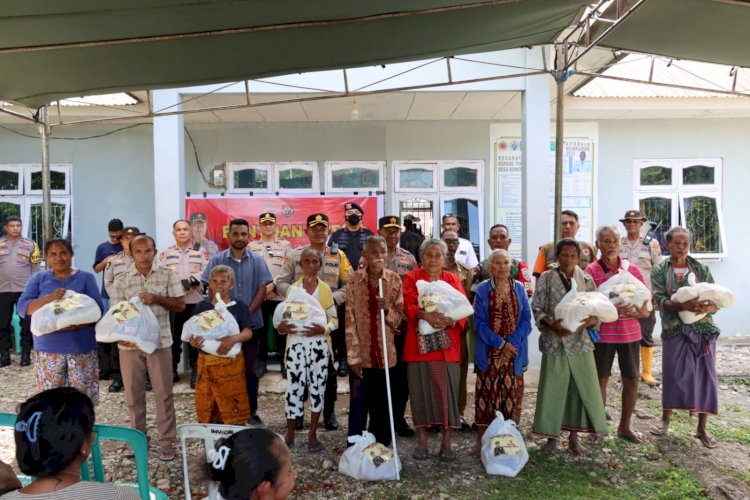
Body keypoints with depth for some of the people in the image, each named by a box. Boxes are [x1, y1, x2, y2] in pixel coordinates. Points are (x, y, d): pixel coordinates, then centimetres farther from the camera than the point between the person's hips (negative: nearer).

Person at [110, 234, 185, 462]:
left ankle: (167, 440, 15)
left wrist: (157, 298, -15)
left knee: (164, 392, 4)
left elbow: (180, 305, -1)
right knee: (134, 393, 12)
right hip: (130, 343, 1)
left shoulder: (167, 276, 0)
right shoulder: (121, 280, 1)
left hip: (160, 341, -1)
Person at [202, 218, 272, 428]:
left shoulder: (257, 261, 2)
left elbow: (262, 290, -1)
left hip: (251, 323, 1)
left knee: (249, 369, 8)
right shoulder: (217, 260, 1)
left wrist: (248, 312, -12)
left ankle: (252, 411, 18)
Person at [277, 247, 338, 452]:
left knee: (318, 387, 4)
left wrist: (323, 329, -17)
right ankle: (290, 434, 14)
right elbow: (285, 316, 7)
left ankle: (312, 435, 15)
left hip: (319, 344, 0)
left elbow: (334, 319, 3)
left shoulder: (325, 289, 5)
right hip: (296, 343, 0)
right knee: (294, 387, -1)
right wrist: (281, 327, -15)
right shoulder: (293, 288, 7)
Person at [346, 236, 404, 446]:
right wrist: (353, 356, -9)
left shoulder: (394, 280, 0)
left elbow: (400, 316, 2)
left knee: (383, 407, 10)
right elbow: (350, 319, -5)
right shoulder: (354, 280, -4)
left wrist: (387, 309, -20)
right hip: (361, 354, -1)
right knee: (358, 405, 5)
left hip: (385, 355, 1)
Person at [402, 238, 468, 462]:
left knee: (447, 392, 0)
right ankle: (422, 442, 16)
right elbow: (409, 305, -8)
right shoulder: (411, 278, 6)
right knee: (421, 391, 4)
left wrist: (452, 320, -21)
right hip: (419, 344, -1)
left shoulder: (453, 280, 11)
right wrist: (425, 315, -28)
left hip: (447, 345, 1)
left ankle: (446, 443, 10)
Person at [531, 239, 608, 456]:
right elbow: (536, 308, -3)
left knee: (582, 388, 5)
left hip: (581, 341, 3)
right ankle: (552, 436, 18)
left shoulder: (586, 279, 7)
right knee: (553, 388, 3)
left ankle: (574, 436, 20)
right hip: (555, 341, -2)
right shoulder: (546, 278, 0)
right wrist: (551, 324, -19)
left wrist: (590, 321, -14)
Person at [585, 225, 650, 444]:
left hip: (630, 333, 4)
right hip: (602, 333, -4)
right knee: (601, 379, 5)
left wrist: (637, 311, -15)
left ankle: (624, 426, 27)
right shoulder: (591, 270, -5)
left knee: (632, 379, 10)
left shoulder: (632, 269, 5)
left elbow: (645, 306, 7)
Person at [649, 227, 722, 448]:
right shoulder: (659, 270, 2)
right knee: (672, 374, 3)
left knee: (705, 376, 3)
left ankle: (702, 428, 17)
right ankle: (665, 419, 23)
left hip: (703, 329, 2)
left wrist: (706, 307, -19)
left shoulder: (702, 269, 7)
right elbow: (660, 301, -9)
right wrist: (683, 305, -26)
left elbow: (717, 301, 3)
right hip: (674, 330, -2)